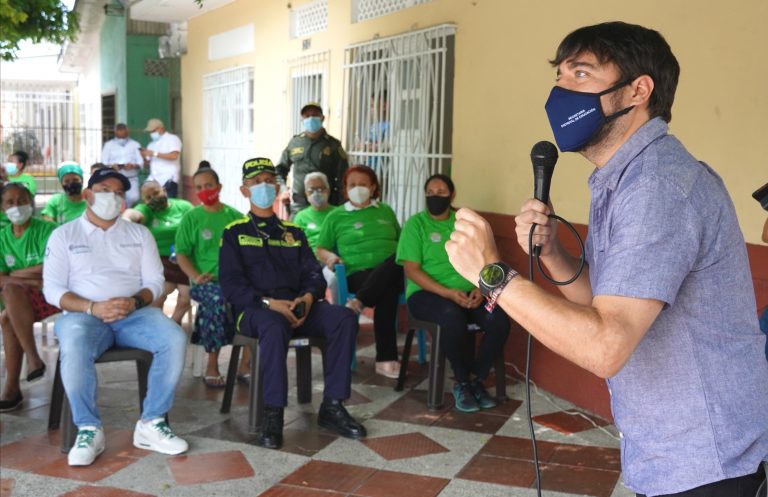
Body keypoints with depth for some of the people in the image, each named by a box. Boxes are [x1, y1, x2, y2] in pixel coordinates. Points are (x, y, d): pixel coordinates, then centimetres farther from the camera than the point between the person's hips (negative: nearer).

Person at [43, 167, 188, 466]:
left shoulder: (139, 234, 17)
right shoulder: (64, 235, 11)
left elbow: (154, 281, 10)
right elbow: (52, 289, 1)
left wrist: (134, 302, -14)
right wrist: (93, 308, -16)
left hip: (134, 313, 2)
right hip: (84, 314, -2)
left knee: (175, 338, -28)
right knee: (74, 346, -38)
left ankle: (151, 424, -20)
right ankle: (89, 430, -25)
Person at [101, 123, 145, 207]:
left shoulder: (135, 145, 10)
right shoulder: (108, 145, 11)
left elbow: (141, 163, 2)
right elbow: (103, 163, 3)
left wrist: (133, 166, -20)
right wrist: (112, 166, -18)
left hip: (131, 178, 0)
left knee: (133, 198, -23)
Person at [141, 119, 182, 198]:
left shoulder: (172, 139, 1)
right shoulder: (152, 144, 22)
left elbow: (174, 156, -16)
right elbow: (149, 162, 21)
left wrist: (154, 154, -14)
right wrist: (144, 155, 0)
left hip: (168, 180, -6)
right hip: (153, 180, 6)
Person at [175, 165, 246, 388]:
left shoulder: (236, 216, 15)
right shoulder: (191, 218, 9)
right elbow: (182, 253, 6)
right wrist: (196, 276, -11)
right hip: (208, 281, -2)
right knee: (218, 299, -36)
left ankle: (245, 363, -13)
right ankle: (212, 365, -20)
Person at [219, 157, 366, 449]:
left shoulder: (293, 232, 24)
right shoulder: (235, 233, 11)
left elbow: (314, 275, 15)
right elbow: (231, 285, -2)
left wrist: (308, 297, -10)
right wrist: (269, 303, -18)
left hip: (297, 304, 4)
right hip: (254, 308, -4)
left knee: (345, 318, -24)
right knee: (275, 327, -39)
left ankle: (332, 407, -20)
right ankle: (273, 415, -30)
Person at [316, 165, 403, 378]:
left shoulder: (385, 211, 26)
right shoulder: (336, 216, 17)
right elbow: (321, 249, 18)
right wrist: (331, 256, -6)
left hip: (394, 271, 3)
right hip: (358, 273, -3)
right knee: (387, 290, -40)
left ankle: (358, 303, -33)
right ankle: (386, 358, -35)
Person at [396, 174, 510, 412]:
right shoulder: (416, 223, 1)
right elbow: (412, 270, -7)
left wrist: (480, 288, -10)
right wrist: (448, 293, -18)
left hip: (468, 293, 4)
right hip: (426, 293, -4)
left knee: (499, 318, -25)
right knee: (453, 316, -37)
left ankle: (477, 379, -7)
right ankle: (462, 383, -16)